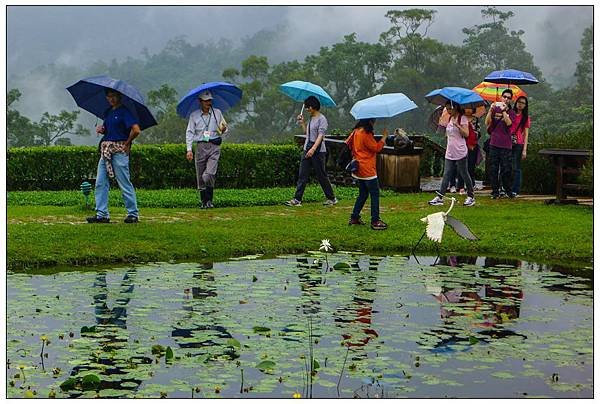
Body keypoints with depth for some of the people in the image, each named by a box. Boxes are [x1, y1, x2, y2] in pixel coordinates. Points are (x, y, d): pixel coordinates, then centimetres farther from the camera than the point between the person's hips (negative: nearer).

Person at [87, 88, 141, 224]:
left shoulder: (124, 111, -8)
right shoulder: (108, 112, 17)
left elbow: (136, 130, -18)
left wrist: (127, 143, -8)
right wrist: (101, 130, 6)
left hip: (119, 151, -8)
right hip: (106, 151, 8)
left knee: (125, 184, -4)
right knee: (101, 183, 3)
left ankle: (133, 214, 3)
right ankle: (102, 214, 5)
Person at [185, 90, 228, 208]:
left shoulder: (217, 113, 9)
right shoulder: (194, 115, 6)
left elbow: (225, 129, 18)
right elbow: (189, 132, 5)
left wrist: (223, 130, -7)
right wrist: (189, 149, -4)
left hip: (214, 146, -1)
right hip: (201, 146, 1)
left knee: (209, 174, -17)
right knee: (200, 176, 4)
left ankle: (209, 200, -5)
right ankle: (203, 201, 16)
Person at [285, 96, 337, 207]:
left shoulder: (322, 119, -11)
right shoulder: (311, 118, 14)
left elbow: (320, 135, -20)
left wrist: (313, 149, -29)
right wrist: (302, 123, 11)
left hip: (318, 151, -8)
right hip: (307, 149, 8)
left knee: (321, 176, 1)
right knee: (302, 175, 1)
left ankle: (331, 198, 15)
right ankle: (297, 199, 0)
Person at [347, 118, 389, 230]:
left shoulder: (356, 131, 8)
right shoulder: (366, 134, -18)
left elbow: (348, 143, 18)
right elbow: (376, 148, -14)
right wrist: (384, 136, -8)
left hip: (359, 169, 9)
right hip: (367, 169, -9)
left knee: (363, 194, 18)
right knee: (375, 194, -4)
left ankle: (354, 217, 20)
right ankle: (375, 221, -5)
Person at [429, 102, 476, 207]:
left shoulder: (463, 118, -7)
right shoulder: (450, 119, 16)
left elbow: (466, 134, -19)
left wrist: (457, 125, -26)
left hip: (460, 153, -7)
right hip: (450, 153, 7)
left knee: (464, 174, 1)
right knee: (446, 175, 2)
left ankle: (471, 196, 12)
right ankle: (440, 197, -2)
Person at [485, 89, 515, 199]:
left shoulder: (511, 112, 8)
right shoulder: (495, 109, 9)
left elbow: (509, 123, -11)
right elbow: (487, 123, -3)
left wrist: (504, 111, -16)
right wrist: (491, 110, -14)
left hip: (506, 145, -1)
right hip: (494, 143, 1)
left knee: (507, 169, -2)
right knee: (494, 169, 1)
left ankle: (509, 191, 10)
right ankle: (495, 192, 7)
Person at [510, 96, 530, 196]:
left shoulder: (525, 118, 7)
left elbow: (526, 134, 3)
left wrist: (524, 150, -3)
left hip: (518, 144, -2)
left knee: (516, 168, -2)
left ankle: (515, 190, 2)